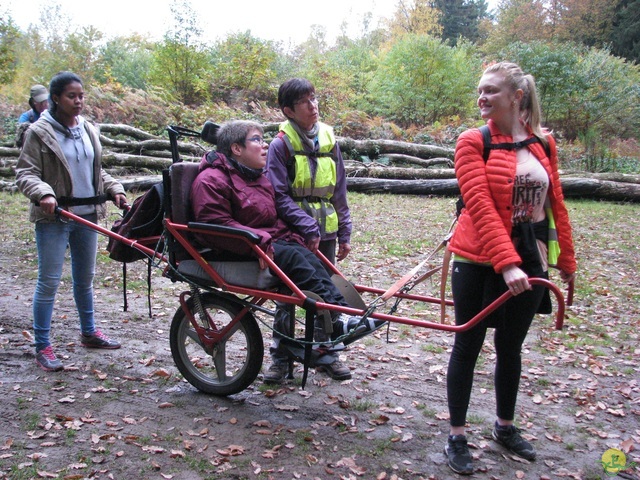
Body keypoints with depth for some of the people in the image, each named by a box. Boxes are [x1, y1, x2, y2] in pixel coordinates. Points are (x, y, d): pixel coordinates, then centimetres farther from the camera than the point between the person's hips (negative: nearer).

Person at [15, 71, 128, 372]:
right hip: (54, 217, -6)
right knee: (49, 282, -4)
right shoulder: (39, 132, -7)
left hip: (87, 214, 6)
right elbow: (25, 173, -10)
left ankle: (89, 333, 32)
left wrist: (114, 188, 3)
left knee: (85, 278, 17)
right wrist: (44, 193, -28)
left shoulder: (88, 130, 10)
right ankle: (42, 348, 6)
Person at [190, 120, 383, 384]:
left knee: (309, 257, -17)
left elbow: (274, 218, 24)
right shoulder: (212, 180, -9)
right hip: (235, 253, -8)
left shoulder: (259, 177, 21)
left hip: (268, 242, 8)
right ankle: (337, 319, -30)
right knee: (293, 257, -28)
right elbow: (216, 224, -20)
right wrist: (259, 243, -27)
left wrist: (292, 237, 4)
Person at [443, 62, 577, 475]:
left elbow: (555, 204, 10)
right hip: (479, 261, -4)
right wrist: (506, 263, -29)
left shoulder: (543, 143, 5)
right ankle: (457, 437, 20)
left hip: (530, 261, 4)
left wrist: (566, 259, 12)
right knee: (468, 346, 6)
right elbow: (480, 206, -20)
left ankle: (506, 427, 37)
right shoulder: (473, 142, -9)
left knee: (511, 348, 17)